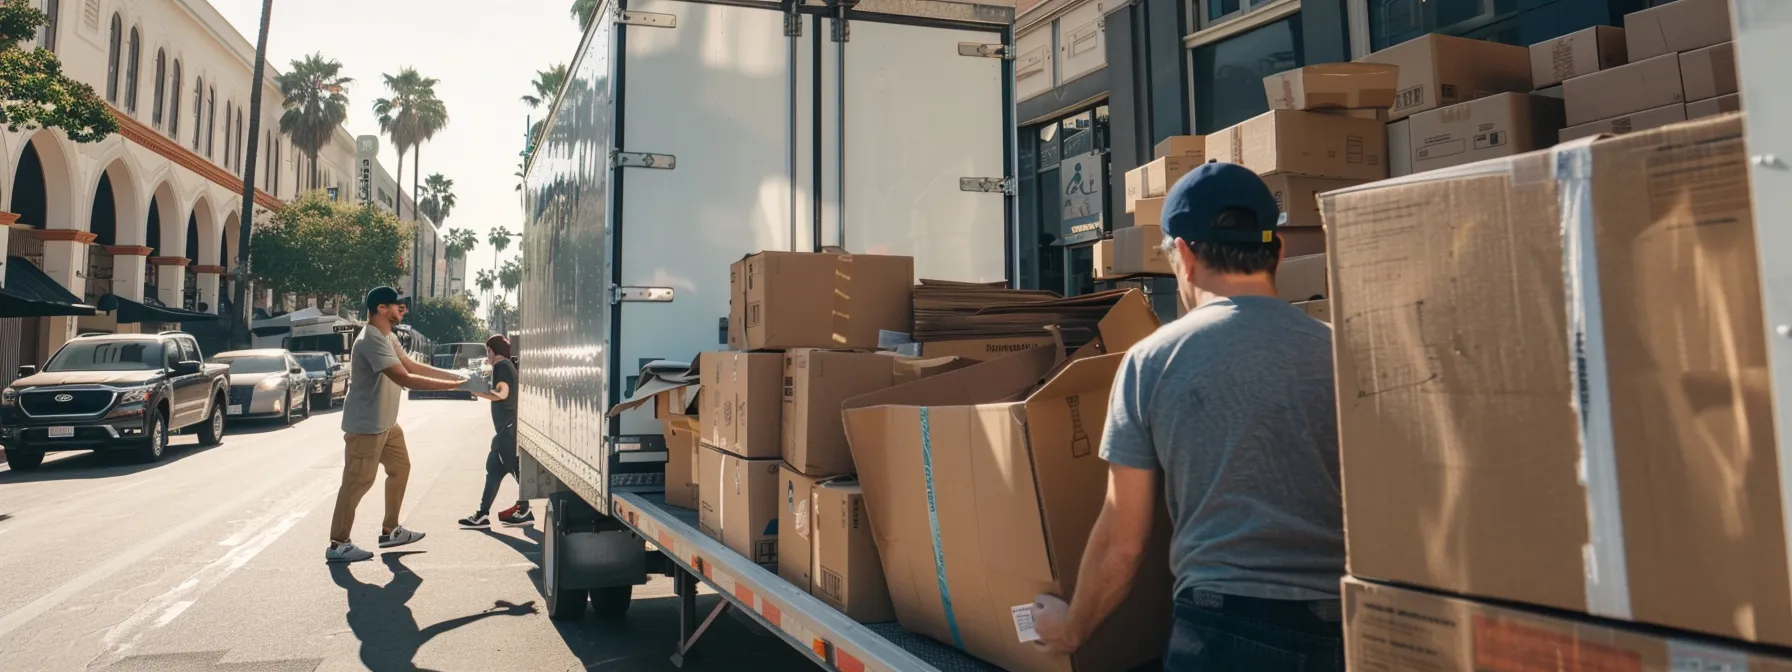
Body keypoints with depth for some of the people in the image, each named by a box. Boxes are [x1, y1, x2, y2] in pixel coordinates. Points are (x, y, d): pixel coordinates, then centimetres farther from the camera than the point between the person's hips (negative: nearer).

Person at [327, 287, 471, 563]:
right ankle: (337, 545, 6)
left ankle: (389, 530, 28)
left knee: (400, 468, 18)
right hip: (366, 426, -11)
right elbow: (405, 378, -32)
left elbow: (413, 366, 12)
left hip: (386, 423, 11)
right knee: (357, 482, -4)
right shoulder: (371, 341, -25)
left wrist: (454, 375, 2)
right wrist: (454, 385, -32)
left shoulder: (388, 337, 10)